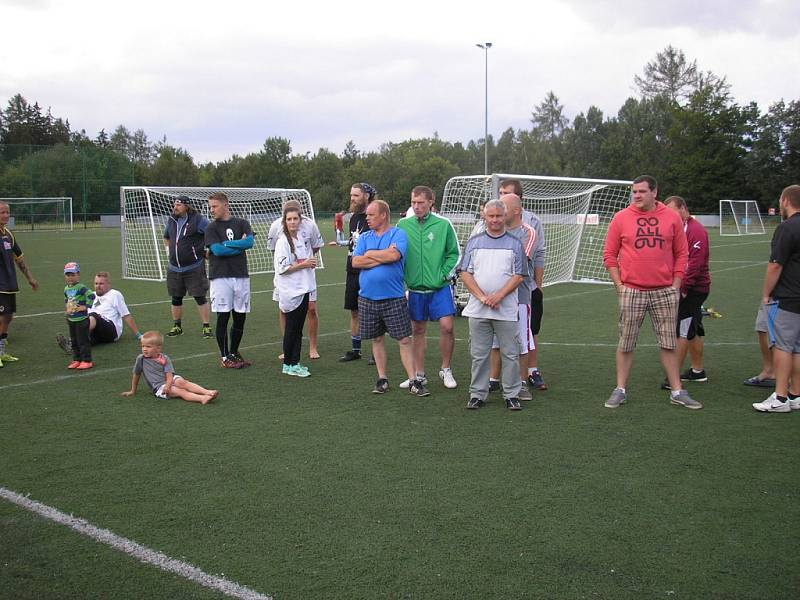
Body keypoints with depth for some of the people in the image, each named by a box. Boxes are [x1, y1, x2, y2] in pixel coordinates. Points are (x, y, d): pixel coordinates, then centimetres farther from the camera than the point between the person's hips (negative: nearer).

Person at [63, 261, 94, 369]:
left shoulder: (81, 288, -16)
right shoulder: (66, 289, 10)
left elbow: (91, 295, -26)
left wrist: (85, 306, -22)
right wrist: (66, 307, 15)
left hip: (81, 319, -8)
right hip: (71, 319, 8)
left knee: (83, 341, -3)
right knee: (74, 341, 14)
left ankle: (86, 361, 4)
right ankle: (76, 360, 24)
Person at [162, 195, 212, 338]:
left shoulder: (198, 220, -10)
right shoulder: (172, 221, 11)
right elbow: (166, 237, 30)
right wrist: (169, 250, 18)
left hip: (194, 267, -6)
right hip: (174, 268, 6)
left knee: (200, 297, -3)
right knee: (176, 298, 11)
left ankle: (207, 326, 4)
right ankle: (177, 326, 25)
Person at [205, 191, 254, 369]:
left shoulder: (241, 223, 10)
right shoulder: (211, 228, 3)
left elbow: (249, 242, -8)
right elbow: (217, 250, -12)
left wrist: (226, 244, -9)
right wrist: (240, 245, -6)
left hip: (241, 276, 3)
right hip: (220, 277, -3)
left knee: (240, 318, 7)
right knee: (223, 317, -3)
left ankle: (234, 353, 22)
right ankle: (225, 357, 7)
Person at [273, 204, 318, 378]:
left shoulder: (303, 237, 8)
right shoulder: (283, 241, -13)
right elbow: (282, 268, -18)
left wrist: (312, 261, 4)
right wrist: (303, 265, -16)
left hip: (303, 288, 7)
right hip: (290, 291, -7)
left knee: (298, 329, 10)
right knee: (291, 329, 1)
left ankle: (295, 363, 18)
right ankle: (288, 365, 11)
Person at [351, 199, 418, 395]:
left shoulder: (398, 234, -3)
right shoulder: (364, 237, 10)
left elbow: (394, 255, -22)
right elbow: (355, 262, -4)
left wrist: (370, 254, -7)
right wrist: (383, 257, -11)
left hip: (394, 298, -4)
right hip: (368, 298, 4)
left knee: (404, 339, -2)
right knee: (377, 339, 12)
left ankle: (413, 381, 3)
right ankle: (382, 379, 23)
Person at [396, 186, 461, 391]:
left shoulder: (443, 225, -4)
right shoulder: (403, 225, 2)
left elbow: (454, 253, 1)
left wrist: (443, 274, -9)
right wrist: (404, 276, -1)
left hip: (440, 288, -2)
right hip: (415, 288, 2)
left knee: (447, 326, -10)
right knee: (417, 330, 10)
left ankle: (446, 370, 10)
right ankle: (419, 375, 22)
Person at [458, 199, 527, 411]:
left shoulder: (515, 244, 7)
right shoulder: (474, 242, 10)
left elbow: (519, 276, 0)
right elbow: (464, 273, 3)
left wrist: (499, 296, -13)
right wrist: (482, 297, -9)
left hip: (507, 310, -1)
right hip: (478, 310, 1)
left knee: (510, 354, 3)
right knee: (479, 354, 6)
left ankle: (512, 395, 12)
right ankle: (477, 394, 15)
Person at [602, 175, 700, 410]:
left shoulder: (672, 218, 4)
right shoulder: (621, 218, 2)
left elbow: (681, 253, 9)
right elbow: (610, 254, 4)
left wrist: (676, 284, 2)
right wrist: (619, 284, -3)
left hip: (665, 291, 1)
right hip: (631, 291, -1)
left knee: (669, 343, 7)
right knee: (626, 343, 4)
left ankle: (677, 391, 16)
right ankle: (620, 390, 14)